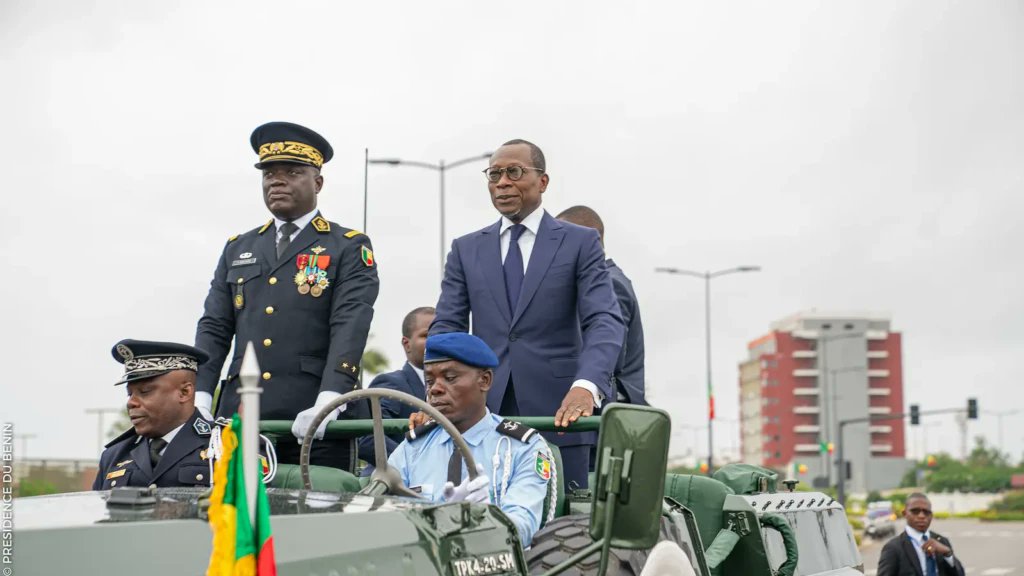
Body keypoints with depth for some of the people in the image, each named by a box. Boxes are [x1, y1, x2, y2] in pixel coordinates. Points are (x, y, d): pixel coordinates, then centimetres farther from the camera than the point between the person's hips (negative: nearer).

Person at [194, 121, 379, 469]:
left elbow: (350, 329, -9)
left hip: (315, 424, -3)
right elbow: (213, 329, 13)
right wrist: (199, 399, -3)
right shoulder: (237, 249, 19)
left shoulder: (349, 248, 5)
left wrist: (328, 402, -23)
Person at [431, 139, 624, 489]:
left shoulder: (581, 243, 5)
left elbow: (605, 322, -7)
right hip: (483, 416, 2)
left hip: (559, 416, -2)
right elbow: (447, 326, 7)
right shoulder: (466, 250, 14)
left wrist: (586, 386, -26)